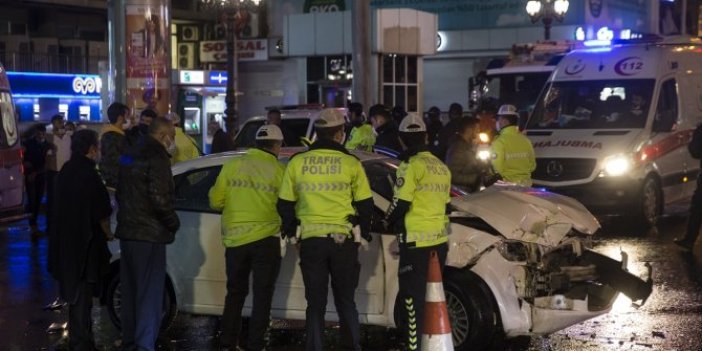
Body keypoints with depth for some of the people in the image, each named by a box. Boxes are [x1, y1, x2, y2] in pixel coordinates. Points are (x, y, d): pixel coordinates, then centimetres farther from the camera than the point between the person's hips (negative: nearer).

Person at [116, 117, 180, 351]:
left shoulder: (130, 156, 14)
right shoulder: (157, 158, -15)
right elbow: (160, 199, -22)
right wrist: (173, 223, -8)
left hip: (127, 232, 9)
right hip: (149, 235, -9)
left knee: (130, 290, 17)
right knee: (149, 294, -5)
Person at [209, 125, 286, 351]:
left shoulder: (233, 165, 3)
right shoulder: (279, 170, -4)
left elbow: (216, 201, 6)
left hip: (234, 239, 3)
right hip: (265, 238, -3)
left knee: (235, 292, 17)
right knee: (262, 296, 6)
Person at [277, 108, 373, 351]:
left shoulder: (297, 163, 0)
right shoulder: (351, 163, -4)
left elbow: (285, 204, 5)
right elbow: (365, 204, 1)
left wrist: (290, 232, 19)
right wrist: (363, 233, 15)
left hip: (311, 240, 1)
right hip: (343, 240, -1)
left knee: (315, 303, 8)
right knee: (345, 301, 12)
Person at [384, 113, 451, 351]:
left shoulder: (411, 165, -11)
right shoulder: (441, 167, 15)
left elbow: (401, 203, -13)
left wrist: (389, 222, 4)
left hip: (417, 241, -8)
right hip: (439, 240, 8)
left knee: (413, 296, -6)